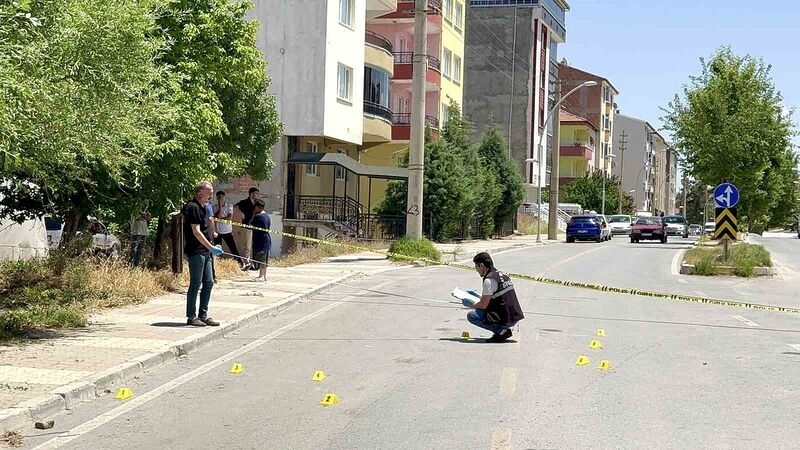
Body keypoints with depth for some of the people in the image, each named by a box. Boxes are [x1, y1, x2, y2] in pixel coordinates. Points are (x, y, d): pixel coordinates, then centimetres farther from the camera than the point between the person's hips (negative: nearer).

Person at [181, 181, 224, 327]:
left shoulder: (202, 207, 16)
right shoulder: (193, 207, -14)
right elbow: (196, 232, -20)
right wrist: (211, 247, -23)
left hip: (205, 252, 10)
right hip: (195, 252, -10)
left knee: (209, 282, 10)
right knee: (195, 284, -3)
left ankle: (203, 315, 16)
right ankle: (191, 317, 5)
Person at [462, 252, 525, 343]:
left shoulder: (489, 280, -15)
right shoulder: (502, 275, 13)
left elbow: (483, 305, -12)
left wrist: (470, 305, 7)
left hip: (505, 319, -9)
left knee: (471, 316, -5)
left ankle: (501, 331, -8)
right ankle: (504, 330, 11)